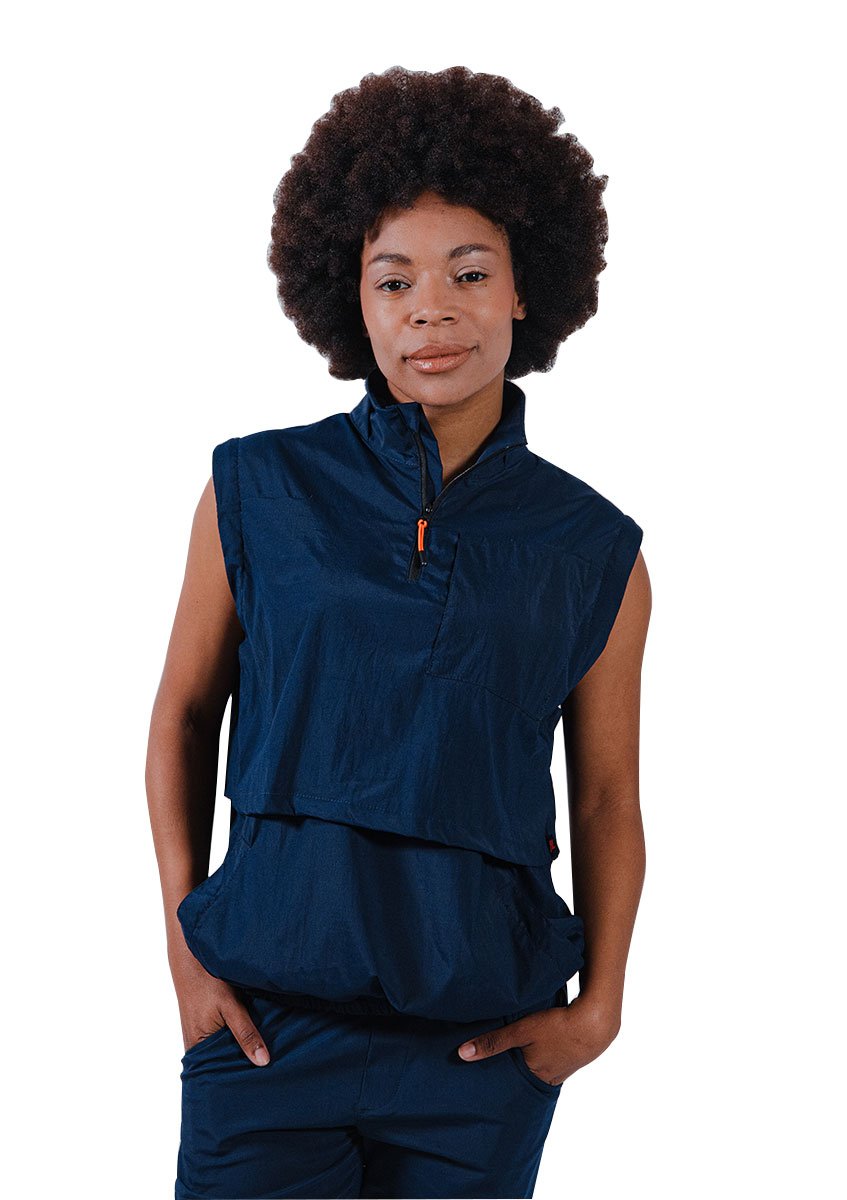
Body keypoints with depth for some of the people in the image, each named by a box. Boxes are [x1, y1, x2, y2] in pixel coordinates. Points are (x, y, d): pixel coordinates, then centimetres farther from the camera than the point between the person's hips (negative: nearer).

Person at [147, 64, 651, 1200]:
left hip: (484, 1035, 1)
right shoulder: (258, 491, 0)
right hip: (269, 1009, -1)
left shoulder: (596, 552, 2)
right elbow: (184, 713, 8)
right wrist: (185, 947, 3)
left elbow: (607, 799, 7)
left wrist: (599, 1004, -2)